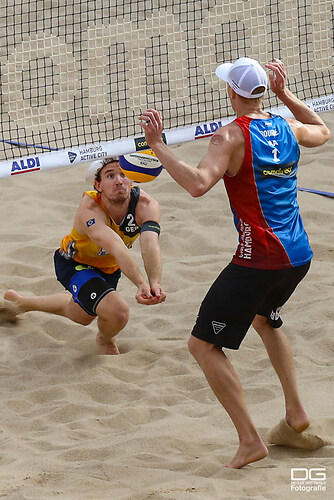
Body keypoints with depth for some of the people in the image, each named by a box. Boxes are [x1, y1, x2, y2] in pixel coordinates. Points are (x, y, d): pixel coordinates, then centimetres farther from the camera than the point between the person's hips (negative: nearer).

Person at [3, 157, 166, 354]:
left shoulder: (145, 205, -31)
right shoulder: (89, 209, -40)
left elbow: (150, 244, -48)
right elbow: (117, 248, -56)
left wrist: (155, 283, -67)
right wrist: (141, 283, -71)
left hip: (109, 268, 5)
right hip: (74, 264, -5)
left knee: (82, 314, 30)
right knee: (117, 312, -28)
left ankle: (22, 302, 59)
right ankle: (106, 341, 12)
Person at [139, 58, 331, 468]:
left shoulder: (232, 136, -13)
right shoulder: (288, 128, 8)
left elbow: (198, 184, -29)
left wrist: (157, 145, -24)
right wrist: (285, 94, 32)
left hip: (259, 259, -8)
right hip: (298, 257, 8)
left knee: (203, 345, 0)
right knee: (265, 320, 37)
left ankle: (249, 440, -8)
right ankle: (296, 412, 34)